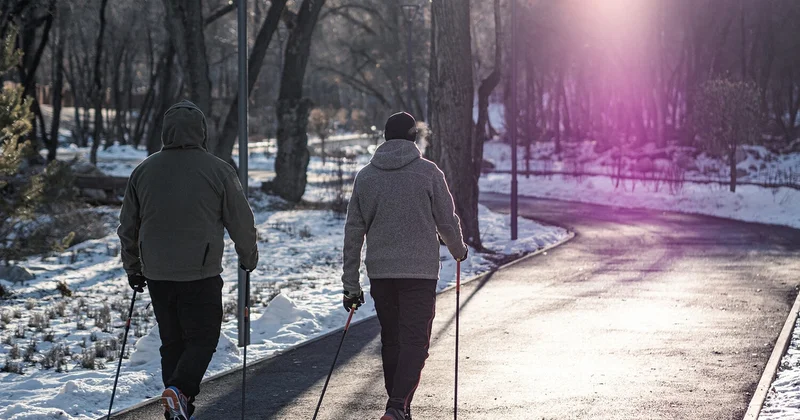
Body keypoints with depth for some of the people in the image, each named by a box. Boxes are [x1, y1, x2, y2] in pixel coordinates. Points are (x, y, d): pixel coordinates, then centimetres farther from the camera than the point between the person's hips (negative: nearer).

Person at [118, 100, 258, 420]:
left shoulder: (143, 171, 5)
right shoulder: (218, 171, -6)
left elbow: (127, 226, 13)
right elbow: (241, 221, 0)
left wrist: (133, 269, 24)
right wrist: (249, 259, 17)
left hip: (157, 274, 4)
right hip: (201, 274, -4)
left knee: (172, 342, 13)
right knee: (202, 339, 3)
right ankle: (179, 390, -20)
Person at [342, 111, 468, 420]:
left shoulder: (365, 177, 5)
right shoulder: (429, 172, -4)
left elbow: (353, 233, 6)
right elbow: (447, 221, 1)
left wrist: (351, 284, 11)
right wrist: (459, 250, 23)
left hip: (379, 272, 4)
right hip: (420, 271, -4)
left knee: (391, 341, 15)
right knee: (415, 341, -4)